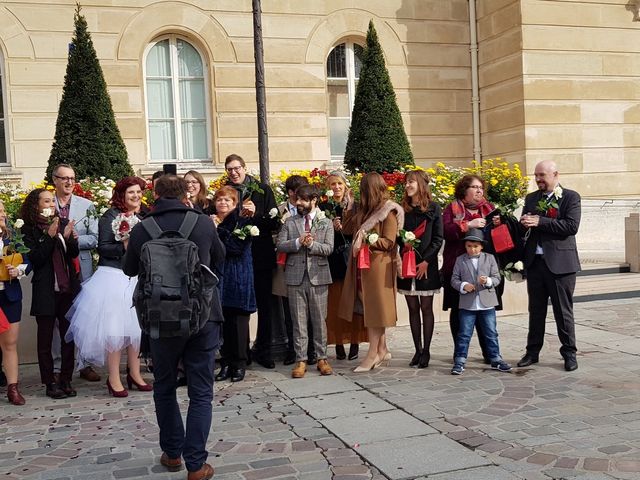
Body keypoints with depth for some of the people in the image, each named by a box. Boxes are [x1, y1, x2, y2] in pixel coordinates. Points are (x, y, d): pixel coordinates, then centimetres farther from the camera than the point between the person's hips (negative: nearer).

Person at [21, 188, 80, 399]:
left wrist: (70, 238, -15)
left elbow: (74, 254, 5)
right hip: (46, 292, -3)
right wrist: (50, 236, -19)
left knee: (69, 337, 7)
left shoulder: (63, 223, 5)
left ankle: (66, 381, 17)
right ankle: (50, 383, 15)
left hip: (68, 289, 3)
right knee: (45, 339, 6)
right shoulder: (29, 230, -5)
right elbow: (35, 259, -11)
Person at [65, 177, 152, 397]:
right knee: (114, 327, -4)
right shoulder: (110, 216, -6)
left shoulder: (143, 216, 12)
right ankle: (114, 378, 6)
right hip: (113, 277, -6)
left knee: (136, 325, 9)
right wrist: (123, 246, -24)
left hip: (137, 277, 6)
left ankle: (134, 373, 21)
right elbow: (102, 247, -11)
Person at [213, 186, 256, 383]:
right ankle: (226, 363, 13)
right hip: (217, 276, 3)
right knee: (221, 321, 3)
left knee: (238, 321, -1)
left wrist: (217, 232, -12)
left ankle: (239, 364, 9)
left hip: (238, 278, -3)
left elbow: (239, 247, -15)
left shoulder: (243, 222, 0)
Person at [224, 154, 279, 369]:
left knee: (264, 305, 7)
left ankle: (263, 351, 18)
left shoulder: (263, 190, 3)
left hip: (261, 256, 0)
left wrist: (255, 215, -16)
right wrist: (240, 216, -15)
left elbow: (275, 223, -1)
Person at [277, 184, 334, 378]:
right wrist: (298, 242, -14)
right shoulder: (290, 222, 10)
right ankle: (301, 360, 10)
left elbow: (328, 248, -5)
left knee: (319, 320, 5)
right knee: (299, 321, 4)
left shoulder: (326, 223, 5)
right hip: (295, 276, 1)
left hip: (318, 276, -1)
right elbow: (280, 245, 0)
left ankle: (322, 358, 14)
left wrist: (311, 244, -19)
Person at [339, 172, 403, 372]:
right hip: (362, 264, 7)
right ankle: (382, 350, 17)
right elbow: (347, 229, 15)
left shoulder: (389, 212, -8)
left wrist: (366, 239, -17)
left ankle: (373, 354, 2)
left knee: (374, 307, -3)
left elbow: (388, 243, -12)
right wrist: (349, 207, 12)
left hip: (378, 265, -7)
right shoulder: (364, 211, 14)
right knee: (369, 308, 8)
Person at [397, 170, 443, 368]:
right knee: (413, 308, 7)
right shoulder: (402, 209, 9)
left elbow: (438, 239, -4)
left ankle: (426, 351, 7)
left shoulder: (433, 209, -1)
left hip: (426, 266, -3)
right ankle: (417, 350, 13)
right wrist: (404, 243, -10)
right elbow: (397, 236, 11)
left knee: (426, 308, 2)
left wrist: (426, 260, -12)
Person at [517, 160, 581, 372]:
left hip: (559, 262, -5)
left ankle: (569, 353, 14)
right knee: (535, 310, 12)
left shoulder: (570, 197, -3)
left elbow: (572, 226, -16)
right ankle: (533, 351, 21)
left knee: (563, 310, 2)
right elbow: (524, 228, 16)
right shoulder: (531, 199, 14)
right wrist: (524, 224, -8)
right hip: (535, 261, 5)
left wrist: (540, 222, -17)